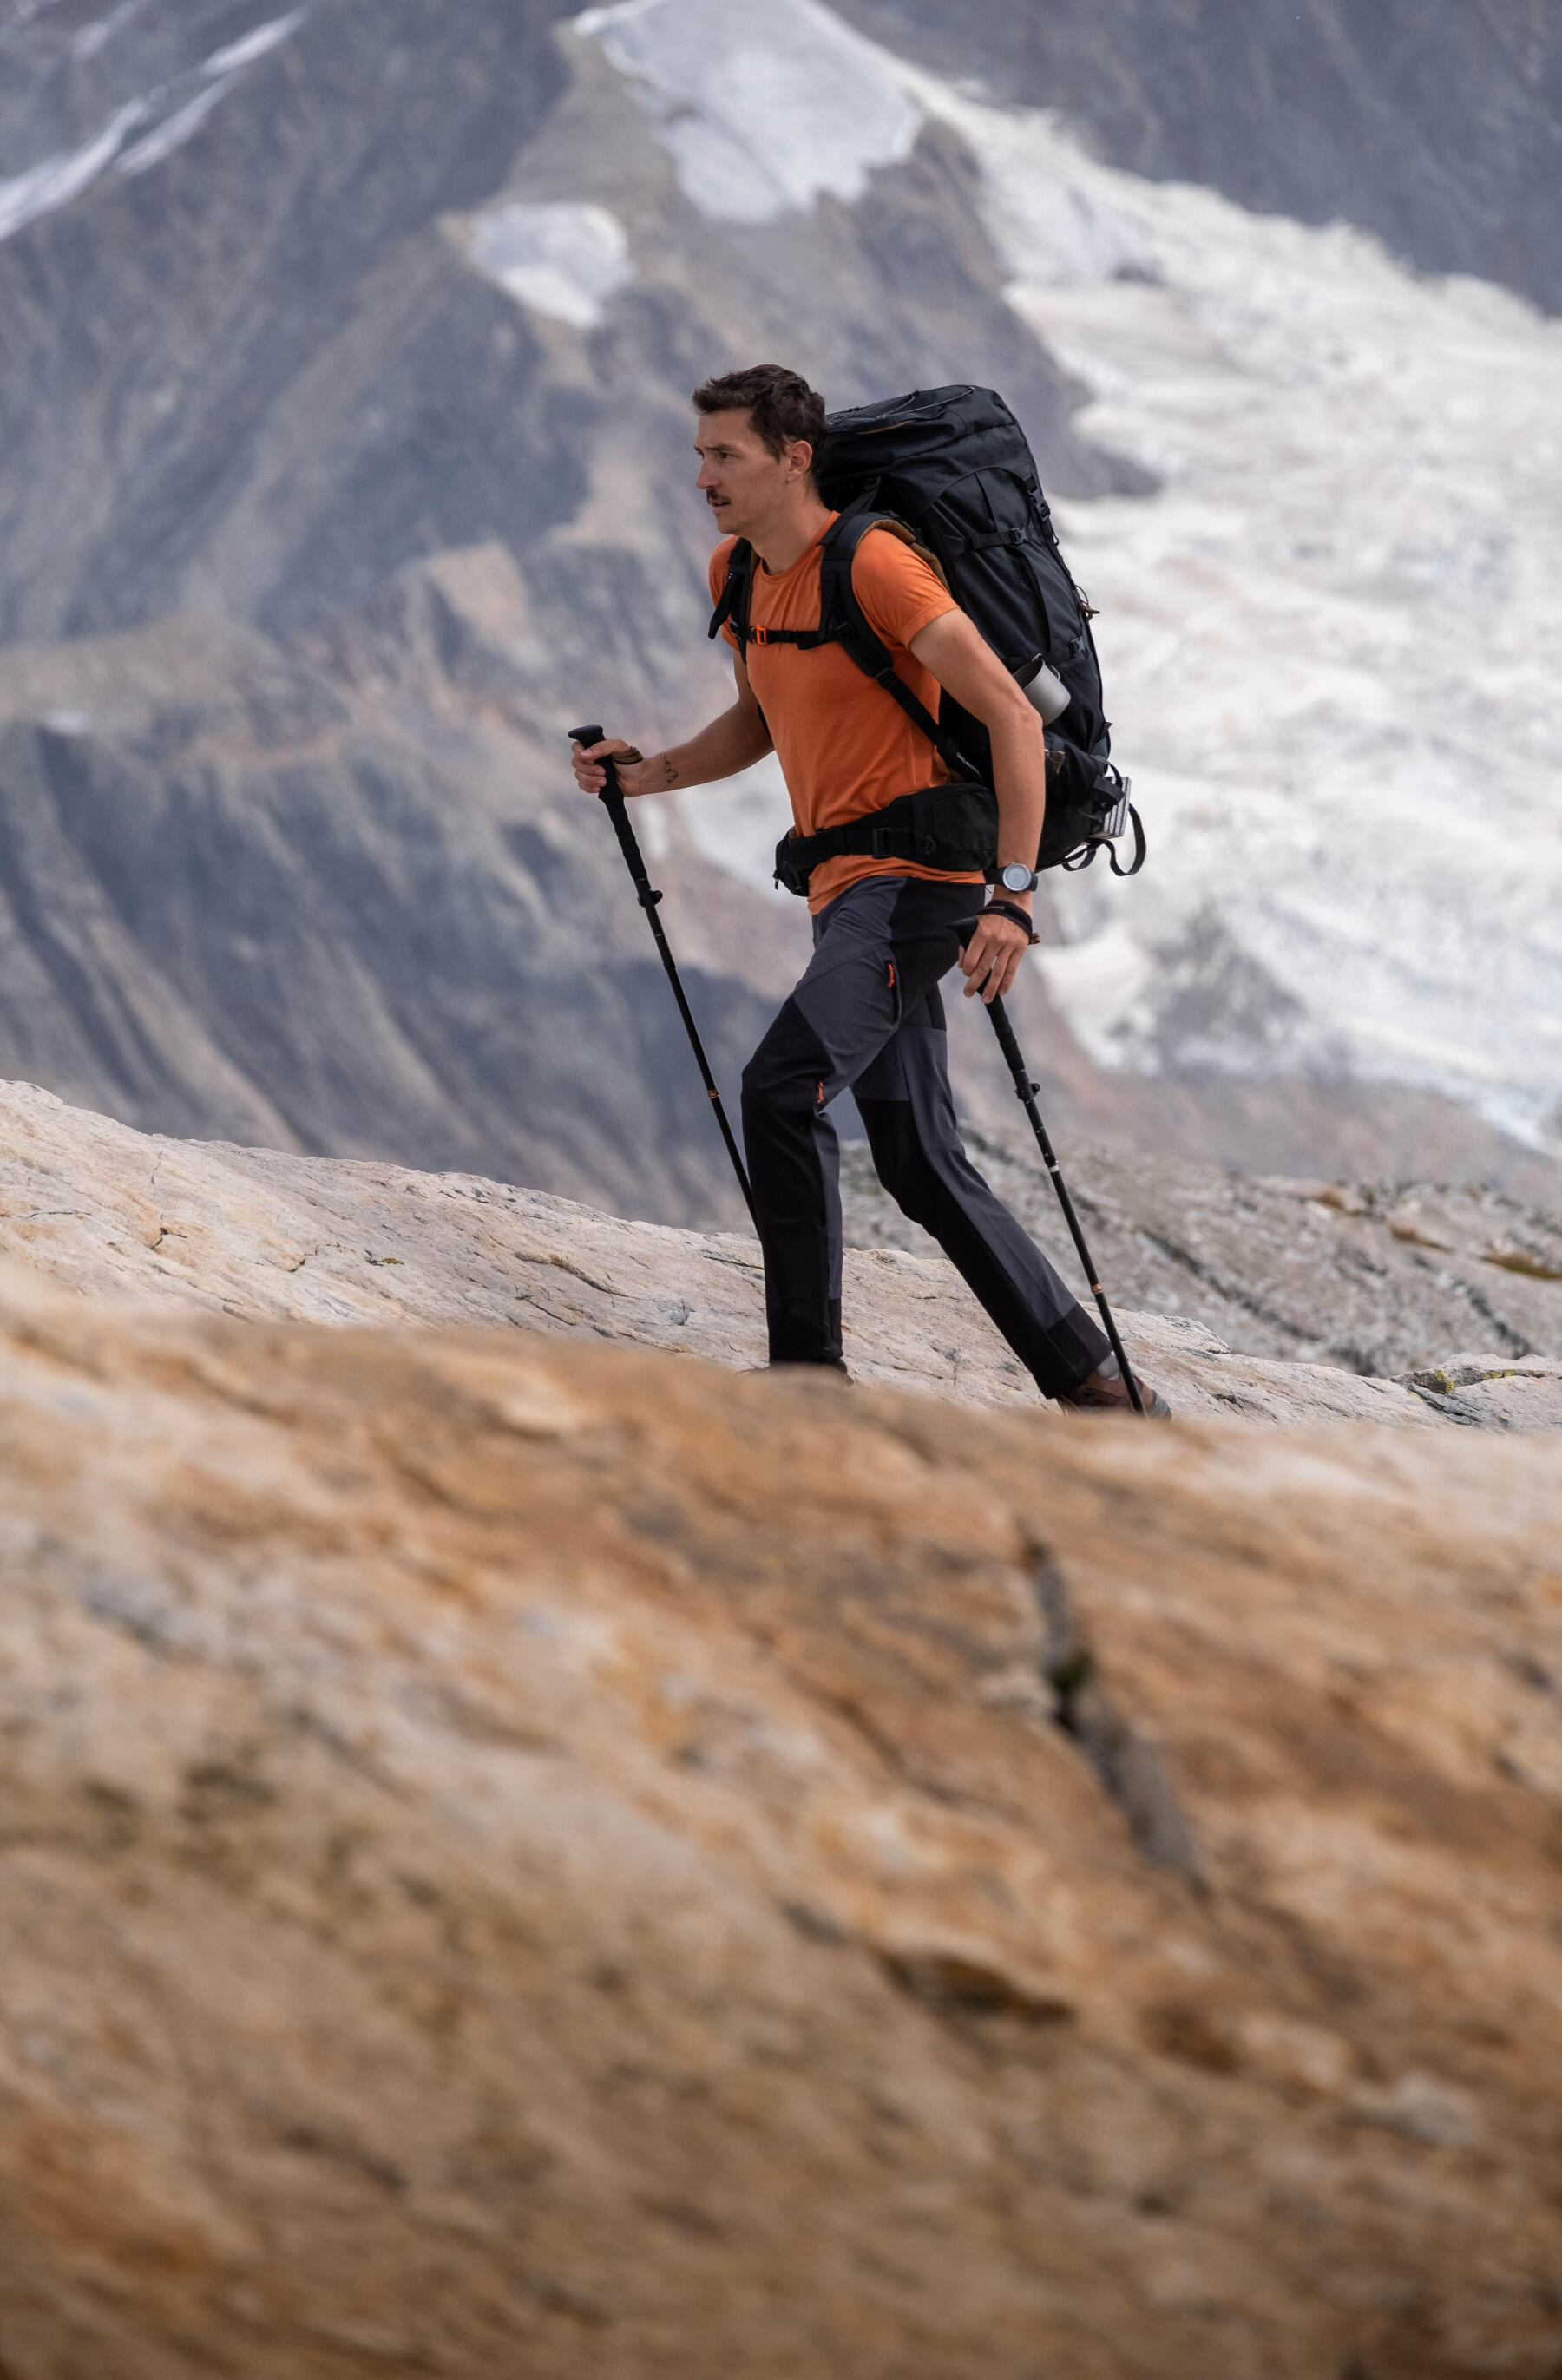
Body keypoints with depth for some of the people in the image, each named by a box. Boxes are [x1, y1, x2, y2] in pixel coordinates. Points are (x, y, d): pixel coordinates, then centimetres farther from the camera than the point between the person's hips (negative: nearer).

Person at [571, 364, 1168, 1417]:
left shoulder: (873, 564, -15)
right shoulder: (737, 575, 11)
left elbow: (1014, 718, -18)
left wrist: (1013, 897, -25)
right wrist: (654, 772, 9)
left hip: (914, 881, -9)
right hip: (847, 892, 9)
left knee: (782, 1086, -24)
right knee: (922, 1168, 9)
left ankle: (808, 1366, -18)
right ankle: (1095, 1383, 15)